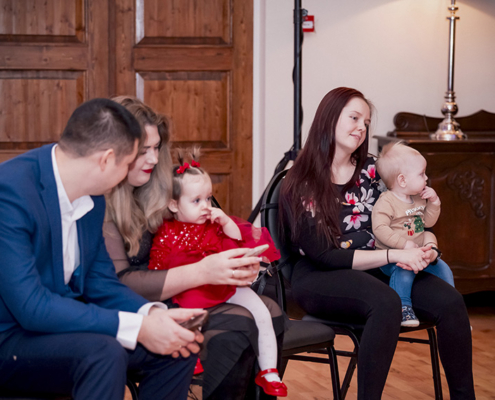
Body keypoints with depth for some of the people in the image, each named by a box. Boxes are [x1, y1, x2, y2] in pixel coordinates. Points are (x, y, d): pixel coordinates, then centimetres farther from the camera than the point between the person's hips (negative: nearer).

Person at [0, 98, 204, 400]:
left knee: (180, 345, -3)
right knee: (103, 351, -33)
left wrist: (151, 314, -10)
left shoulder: (92, 199, 4)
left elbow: (100, 282, 11)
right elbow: (31, 307, -29)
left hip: (64, 322, 9)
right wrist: (137, 327, -28)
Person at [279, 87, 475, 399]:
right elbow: (324, 256, -11)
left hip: (376, 269, 5)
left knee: (451, 302, -22)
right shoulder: (300, 185, -3)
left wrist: (423, 250, -10)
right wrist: (394, 255, -18)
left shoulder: (371, 170, 11)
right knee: (387, 304, -37)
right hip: (320, 280, -5)